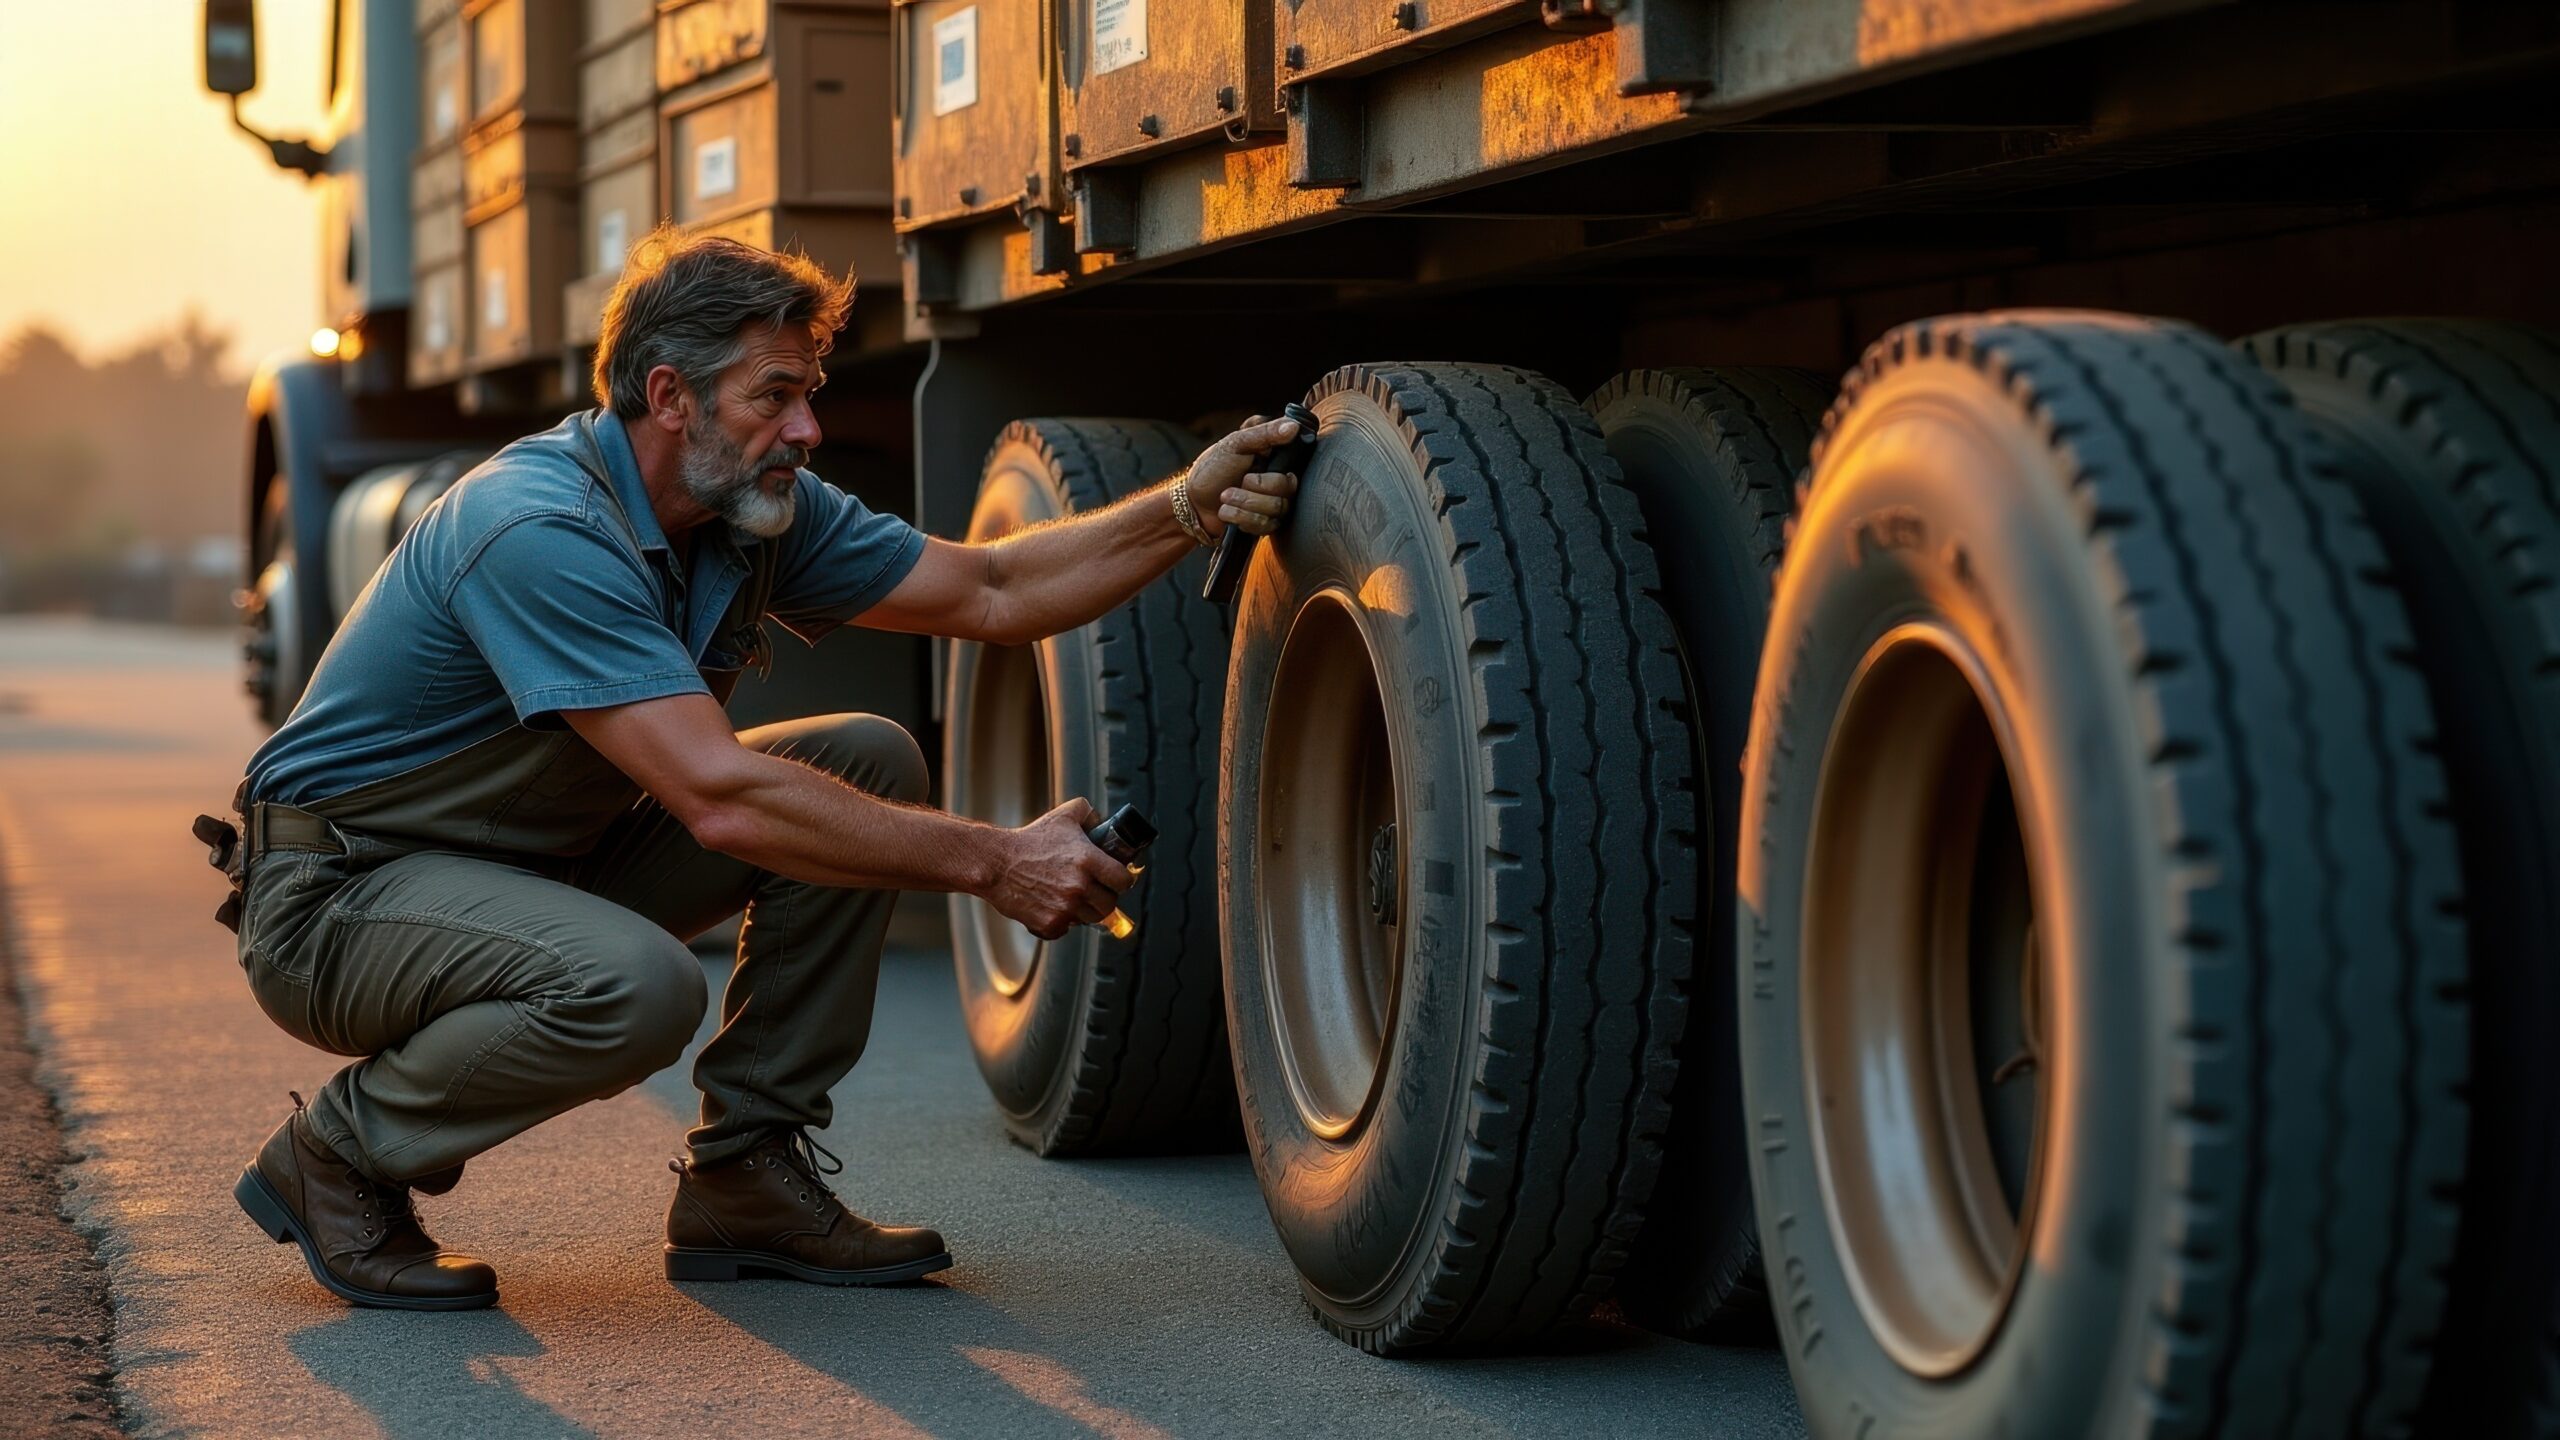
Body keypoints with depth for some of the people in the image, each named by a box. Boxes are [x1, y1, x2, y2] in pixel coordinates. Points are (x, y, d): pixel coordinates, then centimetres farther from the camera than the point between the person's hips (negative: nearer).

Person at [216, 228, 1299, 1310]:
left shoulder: (757, 508, -2)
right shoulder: (540, 532, -30)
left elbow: (991, 592, 4)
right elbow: (721, 799, -36)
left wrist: (1190, 509, -11)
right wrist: (993, 865, -33)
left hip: (548, 855, 9)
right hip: (337, 897, -9)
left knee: (867, 763, -3)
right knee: (634, 985, -38)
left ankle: (746, 1173, 1)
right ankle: (336, 1155, -10)